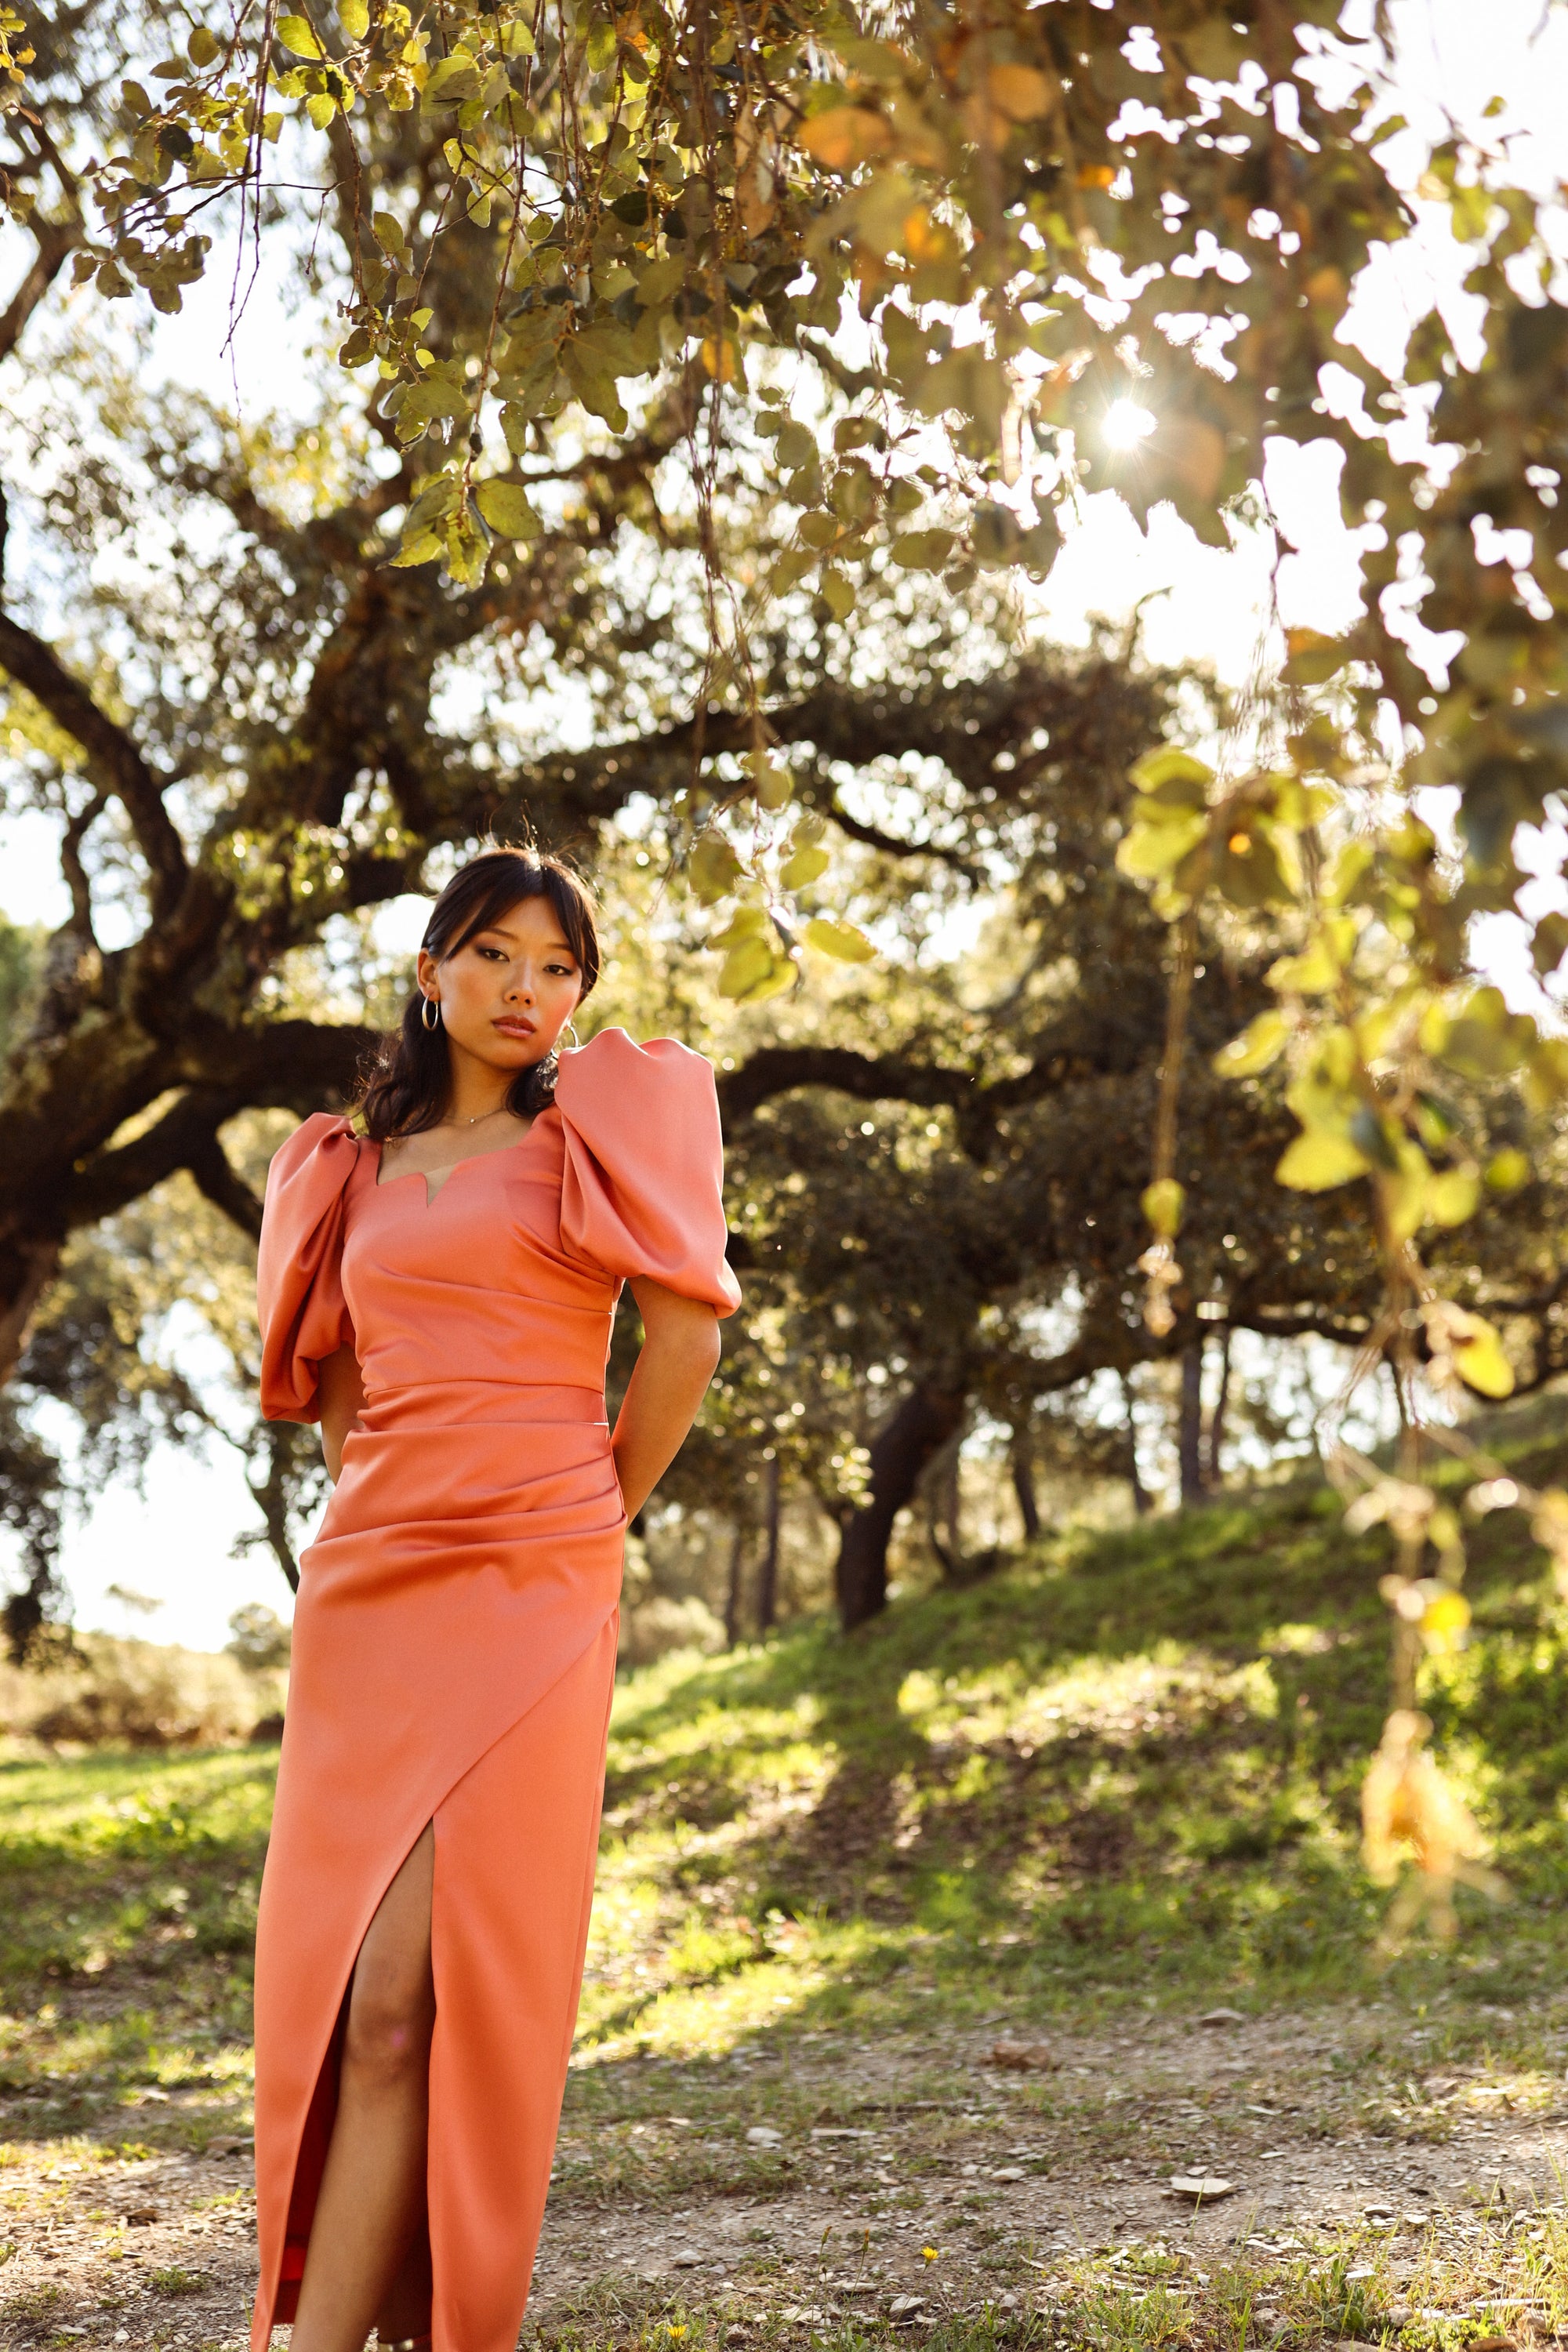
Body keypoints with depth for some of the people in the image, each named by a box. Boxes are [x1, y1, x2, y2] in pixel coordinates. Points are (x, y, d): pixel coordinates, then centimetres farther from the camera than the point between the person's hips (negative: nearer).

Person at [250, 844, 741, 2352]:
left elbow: (686, 1336, -1)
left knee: (405, 1991, -11)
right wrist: (374, 1510, 13)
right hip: (364, 1583, 5)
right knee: (332, 1984, 2)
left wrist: (595, 1517, 5)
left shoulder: (594, 1129, 6)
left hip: (527, 1589, -4)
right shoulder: (359, 1169, 18)